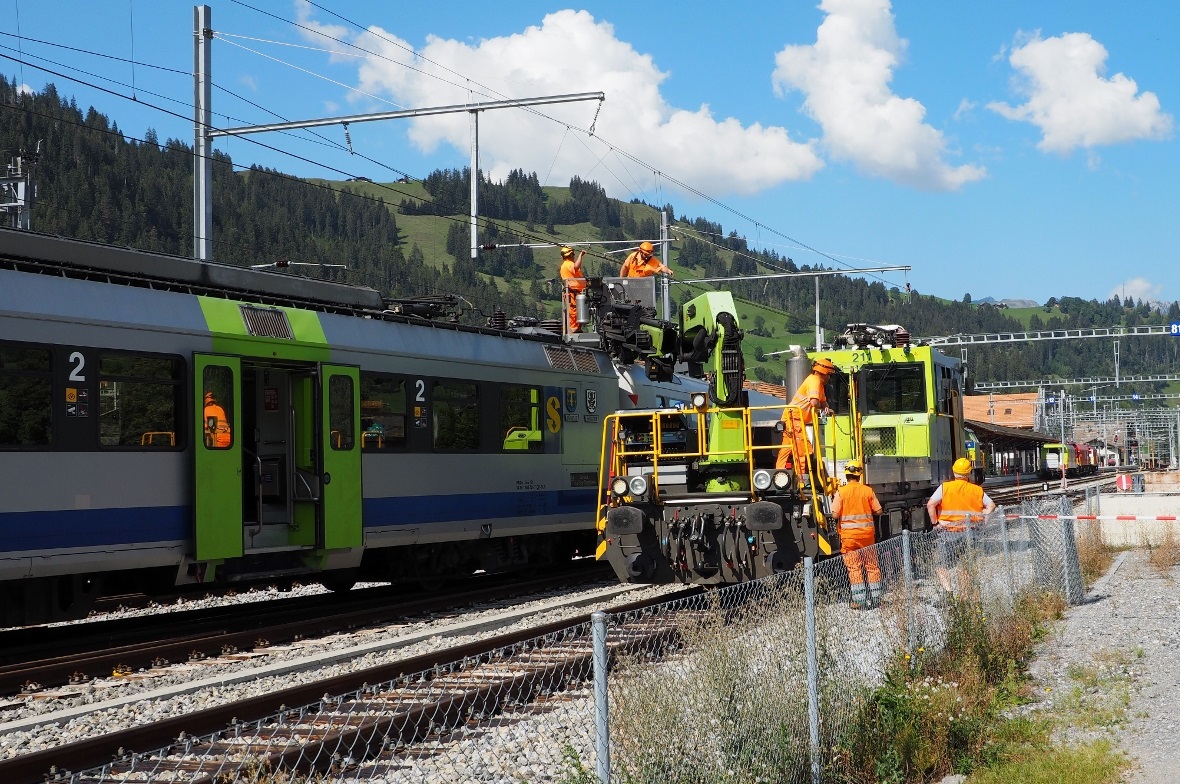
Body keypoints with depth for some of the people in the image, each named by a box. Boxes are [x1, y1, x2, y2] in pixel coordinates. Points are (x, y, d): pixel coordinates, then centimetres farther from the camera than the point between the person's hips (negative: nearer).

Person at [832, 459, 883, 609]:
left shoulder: (841, 492, -7)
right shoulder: (868, 490, -1)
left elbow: (835, 514, -11)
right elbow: (878, 511, 1)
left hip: (849, 534, -2)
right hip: (867, 533, 2)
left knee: (854, 567, 1)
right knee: (872, 566, 12)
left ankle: (859, 600, -2)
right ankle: (875, 597, 15)